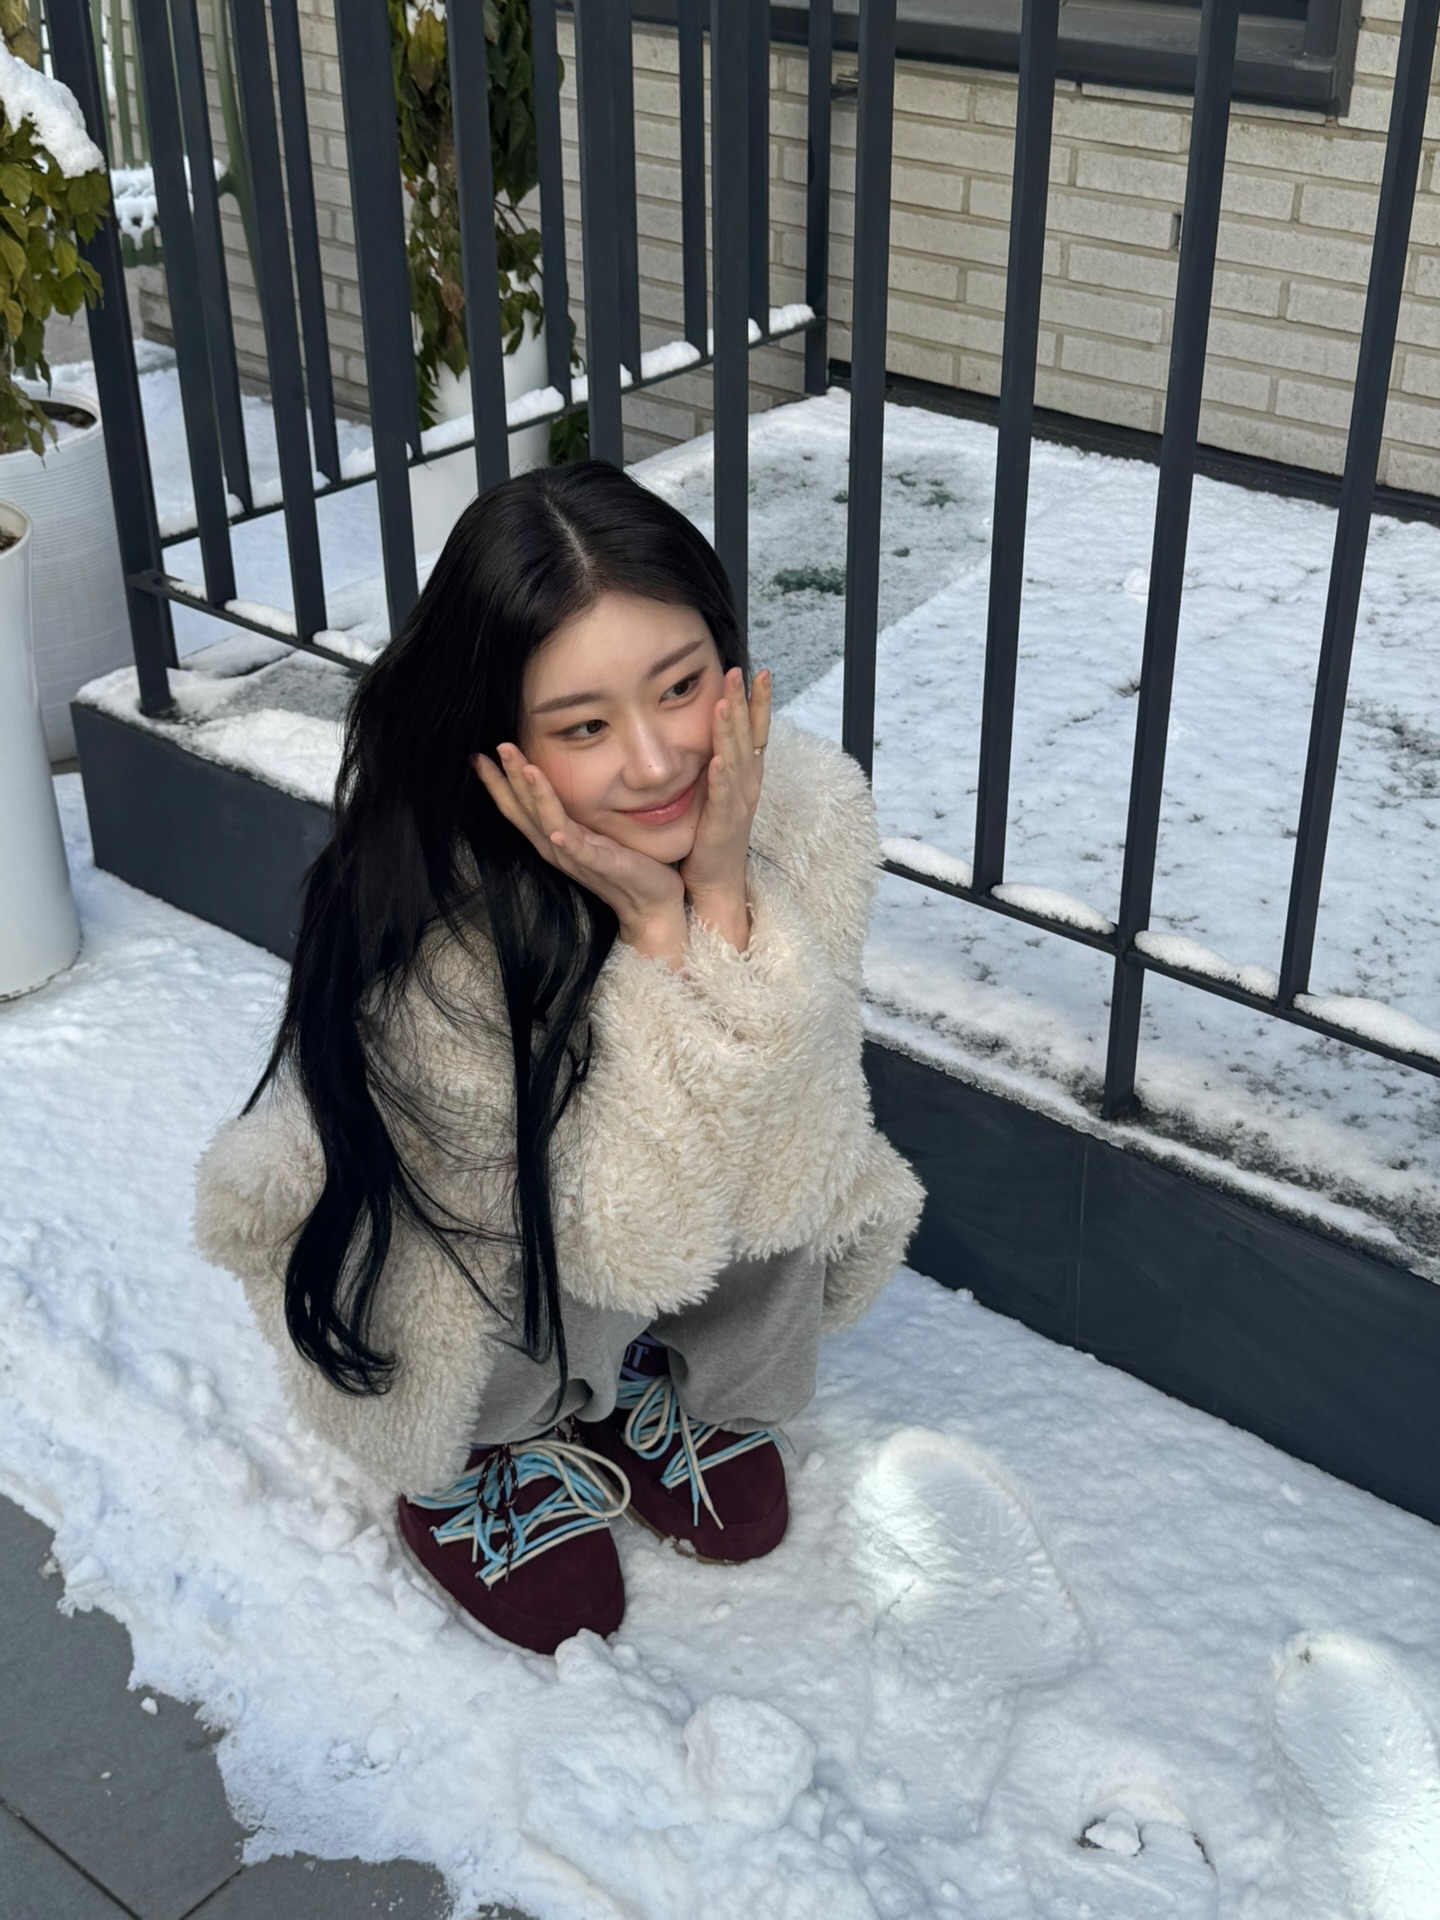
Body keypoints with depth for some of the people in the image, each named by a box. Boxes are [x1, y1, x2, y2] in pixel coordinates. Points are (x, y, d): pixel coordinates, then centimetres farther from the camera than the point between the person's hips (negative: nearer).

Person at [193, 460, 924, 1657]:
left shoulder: (809, 808, -26)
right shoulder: (429, 935, -36)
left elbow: (790, 1174, -27)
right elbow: (628, 1233, -33)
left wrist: (722, 892, -40)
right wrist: (651, 924, -42)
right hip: (418, 1255, -3)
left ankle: (661, 1381, 6)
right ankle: (480, 1449, 2)